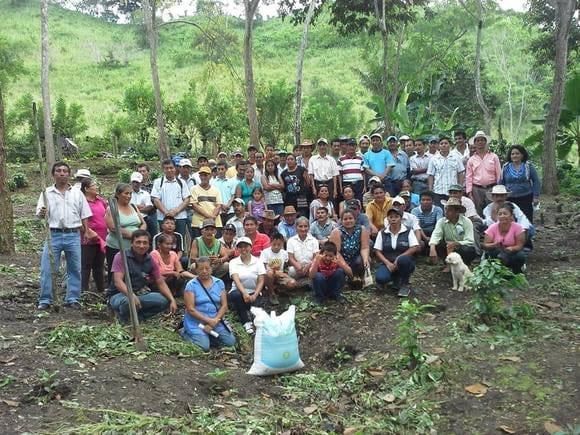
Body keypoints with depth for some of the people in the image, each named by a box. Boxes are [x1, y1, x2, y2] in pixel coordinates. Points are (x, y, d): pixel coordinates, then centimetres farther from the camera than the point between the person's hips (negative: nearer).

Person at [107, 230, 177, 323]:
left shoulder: (150, 261, 1)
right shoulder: (121, 256, -15)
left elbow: (160, 283, 1)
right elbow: (118, 281, -25)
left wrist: (172, 300, -16)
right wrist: (132, 296, -44)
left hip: (140, 294, 5)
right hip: (119, 295, -5)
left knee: (164, 301, -14)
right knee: (128, 301, -39)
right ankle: (123, 319, -5)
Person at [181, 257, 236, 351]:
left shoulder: (219, 283, 5)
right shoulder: (191, 285, -6)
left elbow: (224, 306, 2)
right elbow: (190, 309, -11)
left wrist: (215, 321, -13)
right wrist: (209, 320, -17)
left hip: (216, 321, 4)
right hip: (196, 321, -4)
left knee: (231, 342, -13)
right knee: (204, 346, -24)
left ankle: (209, 335, 13)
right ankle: (186, 333, 6)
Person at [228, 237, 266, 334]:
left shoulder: (257, 261, 3)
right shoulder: (233, 262, 1)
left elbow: (261, 281, -4)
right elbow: (236, 279, -15)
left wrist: (255, 295, -20)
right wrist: (244, 293, -33)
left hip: (253, 292, 0)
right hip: (238, 291, 0)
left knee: (255, 303, -33)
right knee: (236, 295, -35)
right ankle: (246, 322, -21)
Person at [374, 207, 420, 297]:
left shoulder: (408, 231, -1)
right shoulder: (382, 233, 4)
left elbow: (414, 248, -10)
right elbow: (377, 251, 1)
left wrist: (399, 258, -19)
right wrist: (388, 263, -15)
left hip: (404, 262, -1)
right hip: (388, 263, 1)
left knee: (403, 260, -39)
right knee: (380, 278, -30)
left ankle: (405, 285, -11)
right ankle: (396, 279, 7)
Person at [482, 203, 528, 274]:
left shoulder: (517, 227, -13)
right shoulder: (492, 227, -9)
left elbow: (519, 246, -14)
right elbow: (485, 245, -12)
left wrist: (510, 248, -36)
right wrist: (494, 245, -34)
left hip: (512, 252, 0)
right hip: (497, 253, 0)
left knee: (521, 256, -32)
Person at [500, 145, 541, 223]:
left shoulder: (528, 166, 1)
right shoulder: (506, 167, 6)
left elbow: (536, 181, 3)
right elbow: (501, 183, 12)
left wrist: (536, 196, -3)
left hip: (526, 199, -1)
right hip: (510, 199, 1)